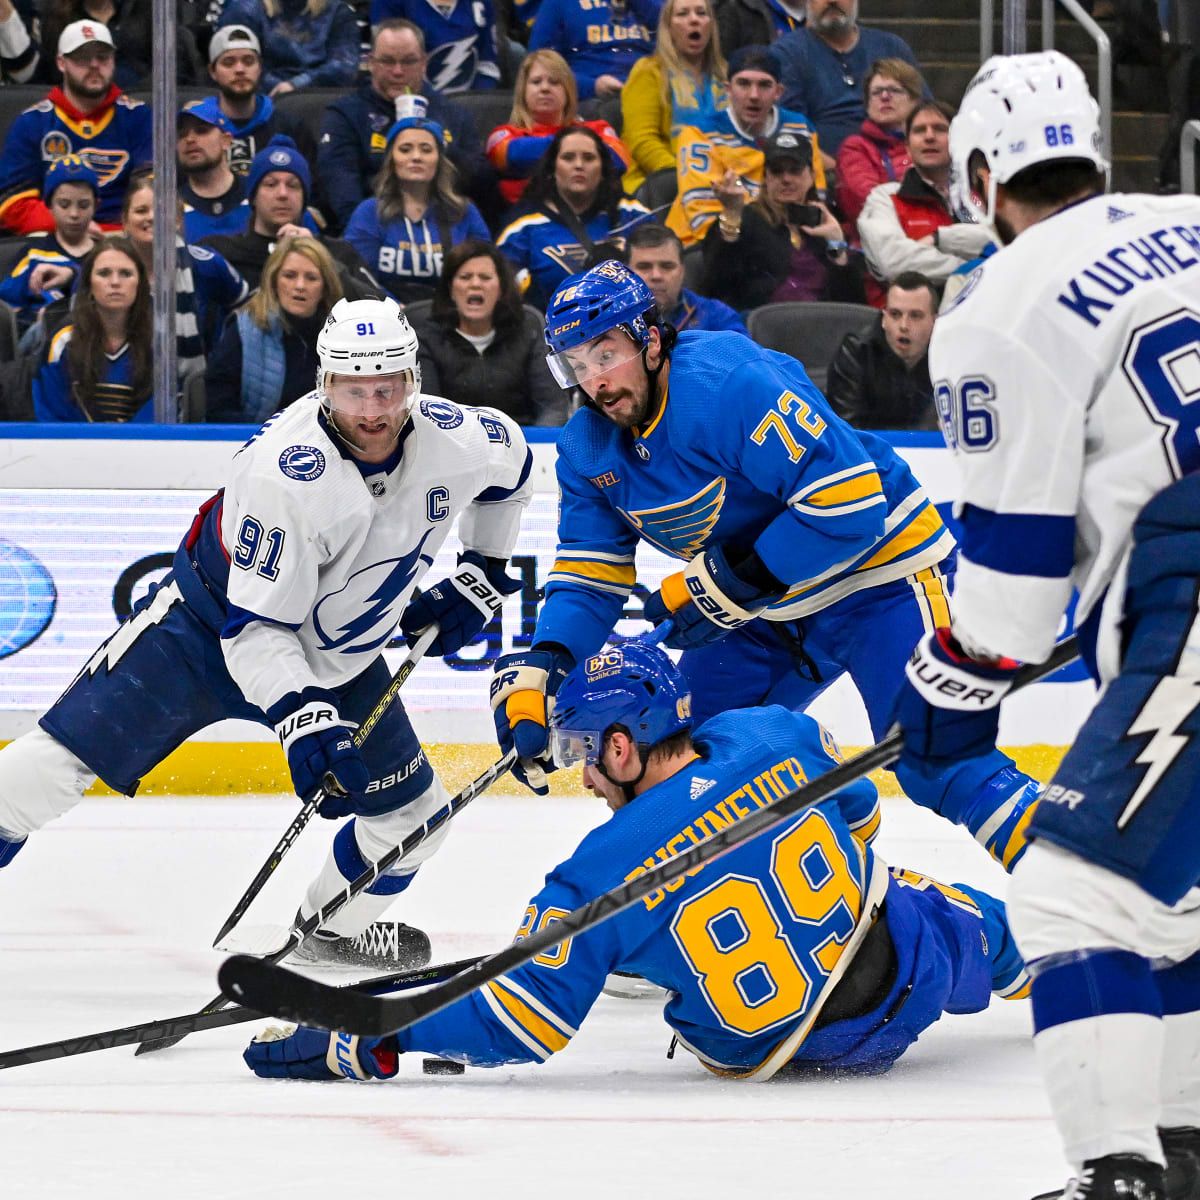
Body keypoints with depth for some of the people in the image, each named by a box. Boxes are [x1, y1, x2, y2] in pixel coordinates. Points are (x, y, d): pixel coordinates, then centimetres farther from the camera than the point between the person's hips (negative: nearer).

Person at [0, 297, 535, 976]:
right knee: (63, 757, -18)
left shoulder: (456, 440, -17)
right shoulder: (285, 476, -33)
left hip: (338, 657, 5)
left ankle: (336, 925, 32)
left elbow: (510, 460, 10)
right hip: (210, 623, -5)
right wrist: (301, 719, -40)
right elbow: (256, 625, -29)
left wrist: (483, 573, 9)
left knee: (413, 813, 5)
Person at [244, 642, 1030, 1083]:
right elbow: (859, 815, 7)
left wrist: (357, 1048, -18)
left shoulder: (604, 873, -24)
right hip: (912, 979, 1)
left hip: (771, 1051, -1)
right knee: (940, 916, 34)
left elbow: (522, 1025, -22)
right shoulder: (780, 739, -15)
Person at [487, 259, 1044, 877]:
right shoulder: (588, 449, -1)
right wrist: (536, 672, -16)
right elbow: (590, 578, 3)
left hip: (878, 568, -9)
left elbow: (851, 502, -31)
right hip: (772, 611, 9)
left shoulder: (731, 384, -28)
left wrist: (727, 587, -25)